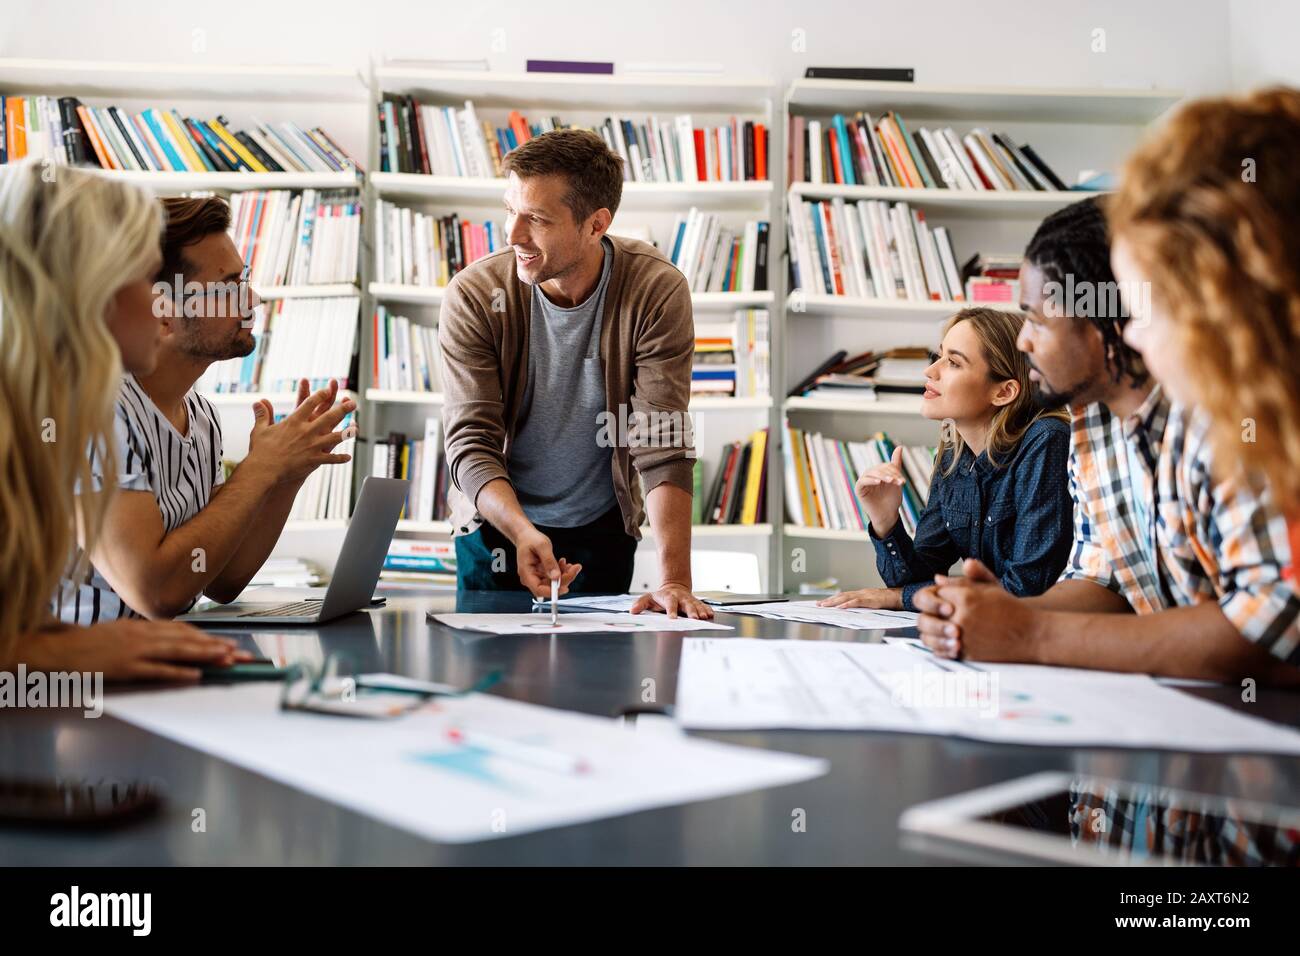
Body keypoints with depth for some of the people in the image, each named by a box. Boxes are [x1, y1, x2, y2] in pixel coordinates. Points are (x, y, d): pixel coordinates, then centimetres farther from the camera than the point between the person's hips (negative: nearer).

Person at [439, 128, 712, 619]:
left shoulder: (657, 292, -20)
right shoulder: (473, 296, -18)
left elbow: (663, 447, -24)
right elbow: (469, 443, -19)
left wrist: (674, 579, -33)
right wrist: (522, 532, -38)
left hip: (603, 528, 0)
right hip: (495, 523, 1)